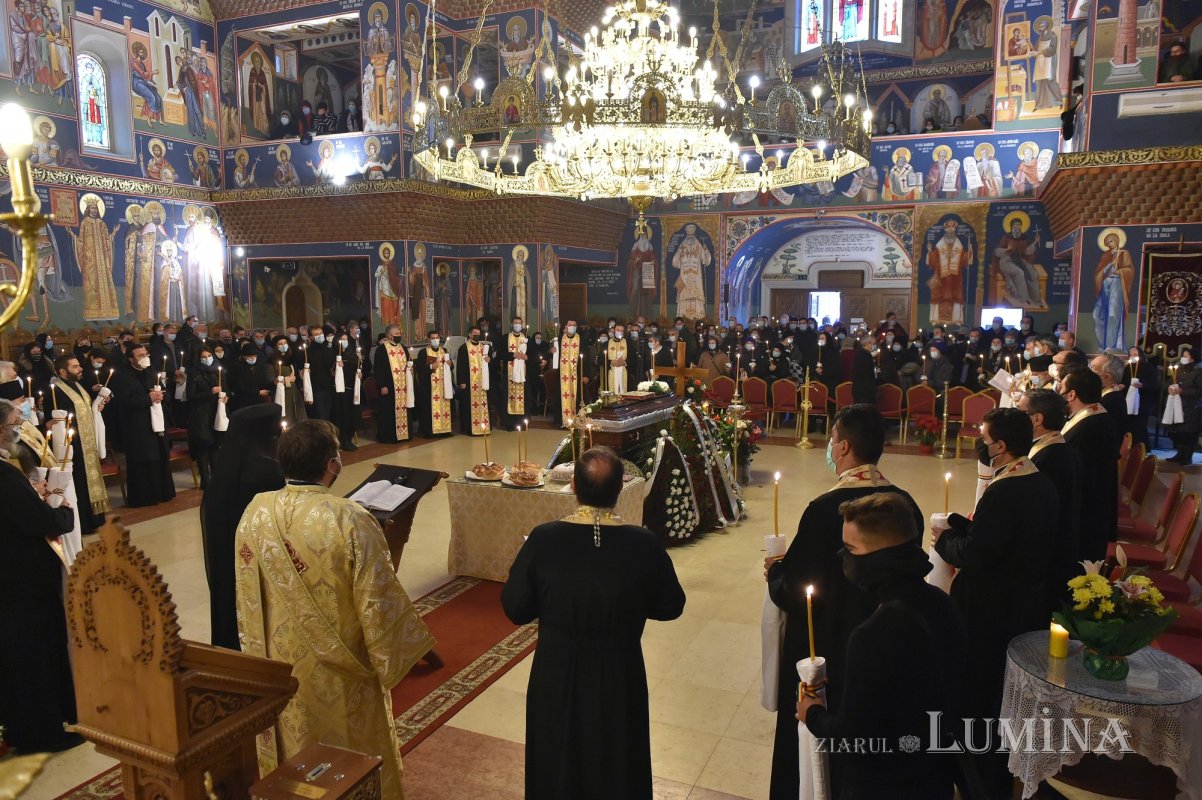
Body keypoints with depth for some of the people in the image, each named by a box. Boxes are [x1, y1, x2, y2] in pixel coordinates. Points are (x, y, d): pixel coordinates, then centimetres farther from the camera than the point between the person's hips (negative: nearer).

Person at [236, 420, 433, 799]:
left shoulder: (255, 513, -13)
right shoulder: (350, 520, -28)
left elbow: (247, 597, 0)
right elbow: (379, 601, -21)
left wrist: (258, 653, 15)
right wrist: (395, 655, -5)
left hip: (279, 663, 4)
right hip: (341, 669, -4)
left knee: (291, 750, 26)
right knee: (353, 756, 19)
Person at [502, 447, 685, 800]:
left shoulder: (543, 539, -20)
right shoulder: (644, 544, -19)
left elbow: (515, 608, -10)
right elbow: (671, 606, -5)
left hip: (557, 676, 0)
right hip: (619, 676, 0)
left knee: (558, 763, 24)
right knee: (616, 763, 24)